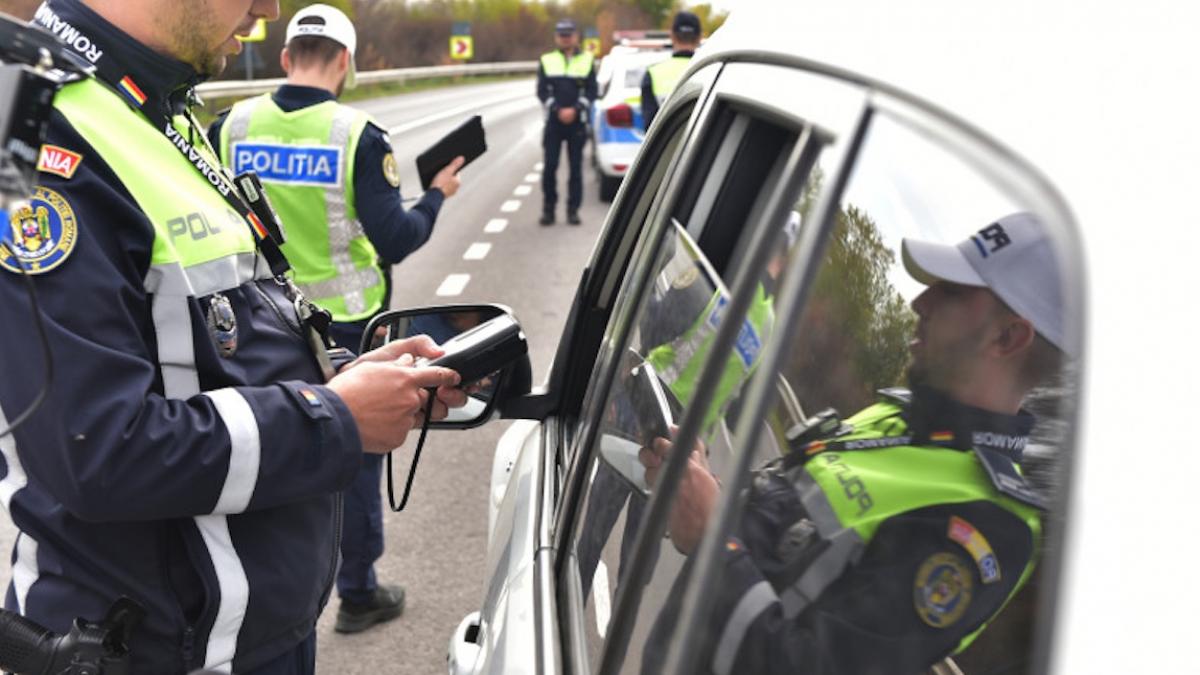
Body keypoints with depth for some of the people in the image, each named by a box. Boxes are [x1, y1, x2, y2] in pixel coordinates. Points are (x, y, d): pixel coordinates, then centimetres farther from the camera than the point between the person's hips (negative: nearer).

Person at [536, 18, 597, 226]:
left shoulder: (587, 60, 8)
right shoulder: (546, 61, 9)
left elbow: (591, 91, 3)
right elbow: (542, 91, 2)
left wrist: (575, 109, -12)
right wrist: (558, 110, -12)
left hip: (577, 121, 0)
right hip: (553, 122, 0)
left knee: (576, 167, 1)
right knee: (549, 166, -3)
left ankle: (573, 209, 7)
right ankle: (548, 208, 6)